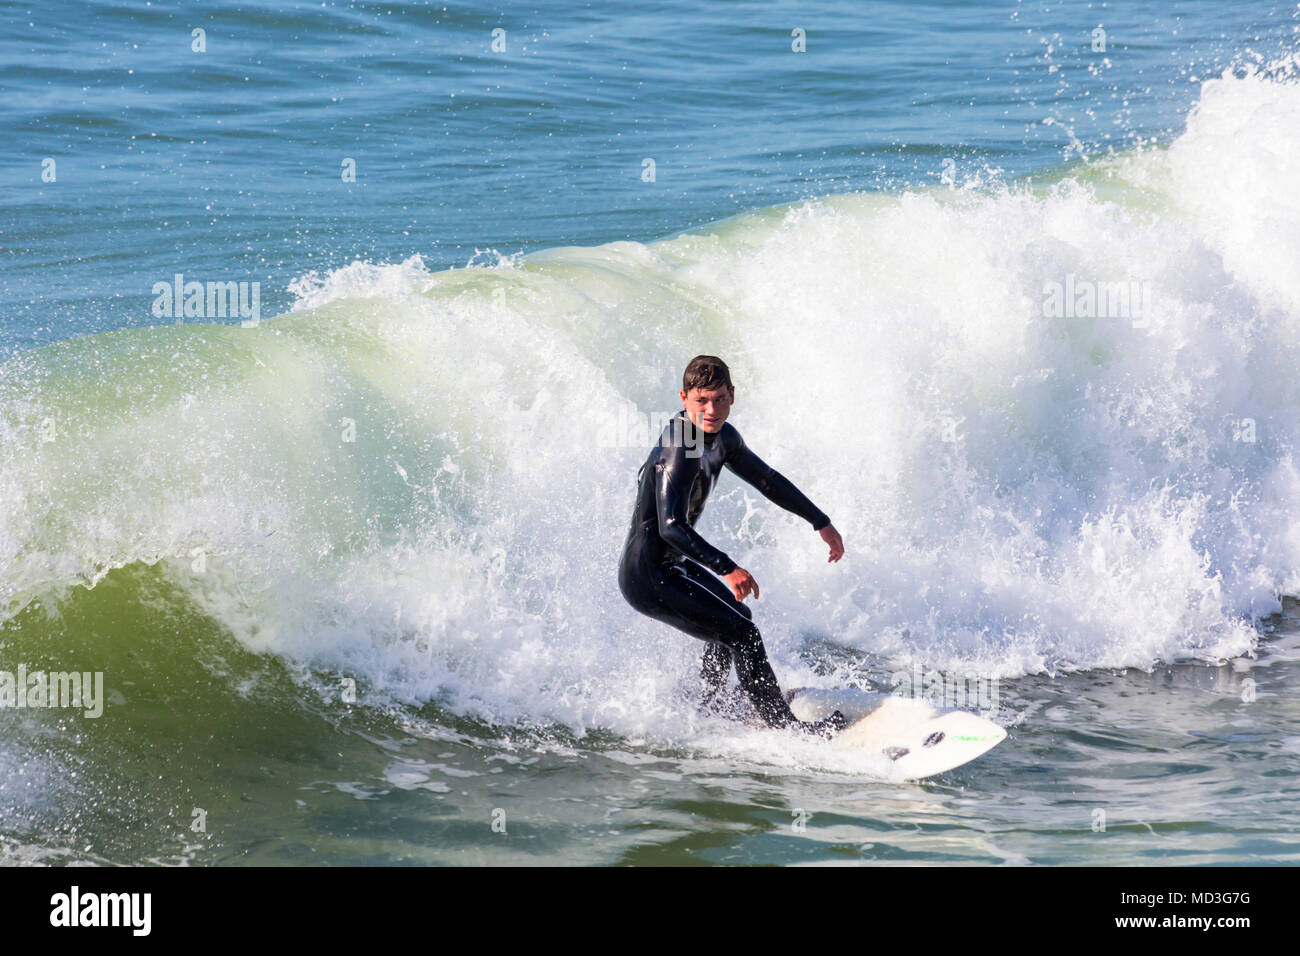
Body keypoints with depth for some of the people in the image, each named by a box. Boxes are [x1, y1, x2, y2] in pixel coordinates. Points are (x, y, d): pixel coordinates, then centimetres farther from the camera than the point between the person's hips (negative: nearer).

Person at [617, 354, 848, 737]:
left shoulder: (722, 437, 3)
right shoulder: (680, 450, -27)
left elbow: (766, 479, 19)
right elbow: (672, 527, -36)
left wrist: (820, 521, 23)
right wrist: (727, 568, -44)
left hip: (673, 562, 11)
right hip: (649, 576, -11)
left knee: (737, 618, 28)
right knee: (741, 633, -11)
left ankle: (706, 717, 40)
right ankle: (783, 725, 0)